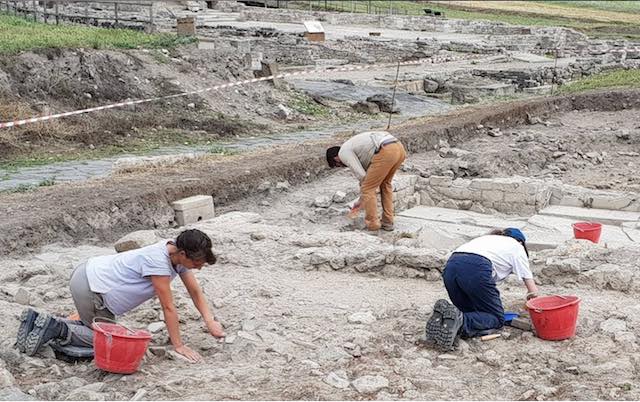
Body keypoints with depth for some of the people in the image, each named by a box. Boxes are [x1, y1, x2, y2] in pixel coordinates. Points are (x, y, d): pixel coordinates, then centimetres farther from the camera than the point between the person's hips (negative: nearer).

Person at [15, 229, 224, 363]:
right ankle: (55, 328, -5)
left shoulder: (179, 253, -2)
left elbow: (195, 291, 7)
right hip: (89, 288, -10)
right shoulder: (159, 261, -28)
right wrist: (179, 345, -17)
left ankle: (39, 321, 17)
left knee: (98, 328, 23)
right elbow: (168, 307, -23)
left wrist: (210, 322, -1)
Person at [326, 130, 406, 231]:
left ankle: (372, 223, 14)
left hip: (386, 152, -9)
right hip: (399, 148, 9)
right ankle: (387, 222, 28)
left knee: (367, 189, 7)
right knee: (385, 183, 28)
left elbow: (362, 176, 3)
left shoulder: (343, 153, 9)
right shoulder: (355, 144, 37)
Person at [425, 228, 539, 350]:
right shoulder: (516, 247, 25)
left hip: (450, 265, 6)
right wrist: (530, 296, 46)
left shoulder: (488, 239, 40)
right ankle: (460, 321, -21)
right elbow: (533, 291, 23)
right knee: (497, 318, 8)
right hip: (475, 269, -6)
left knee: (471, 313, 22)